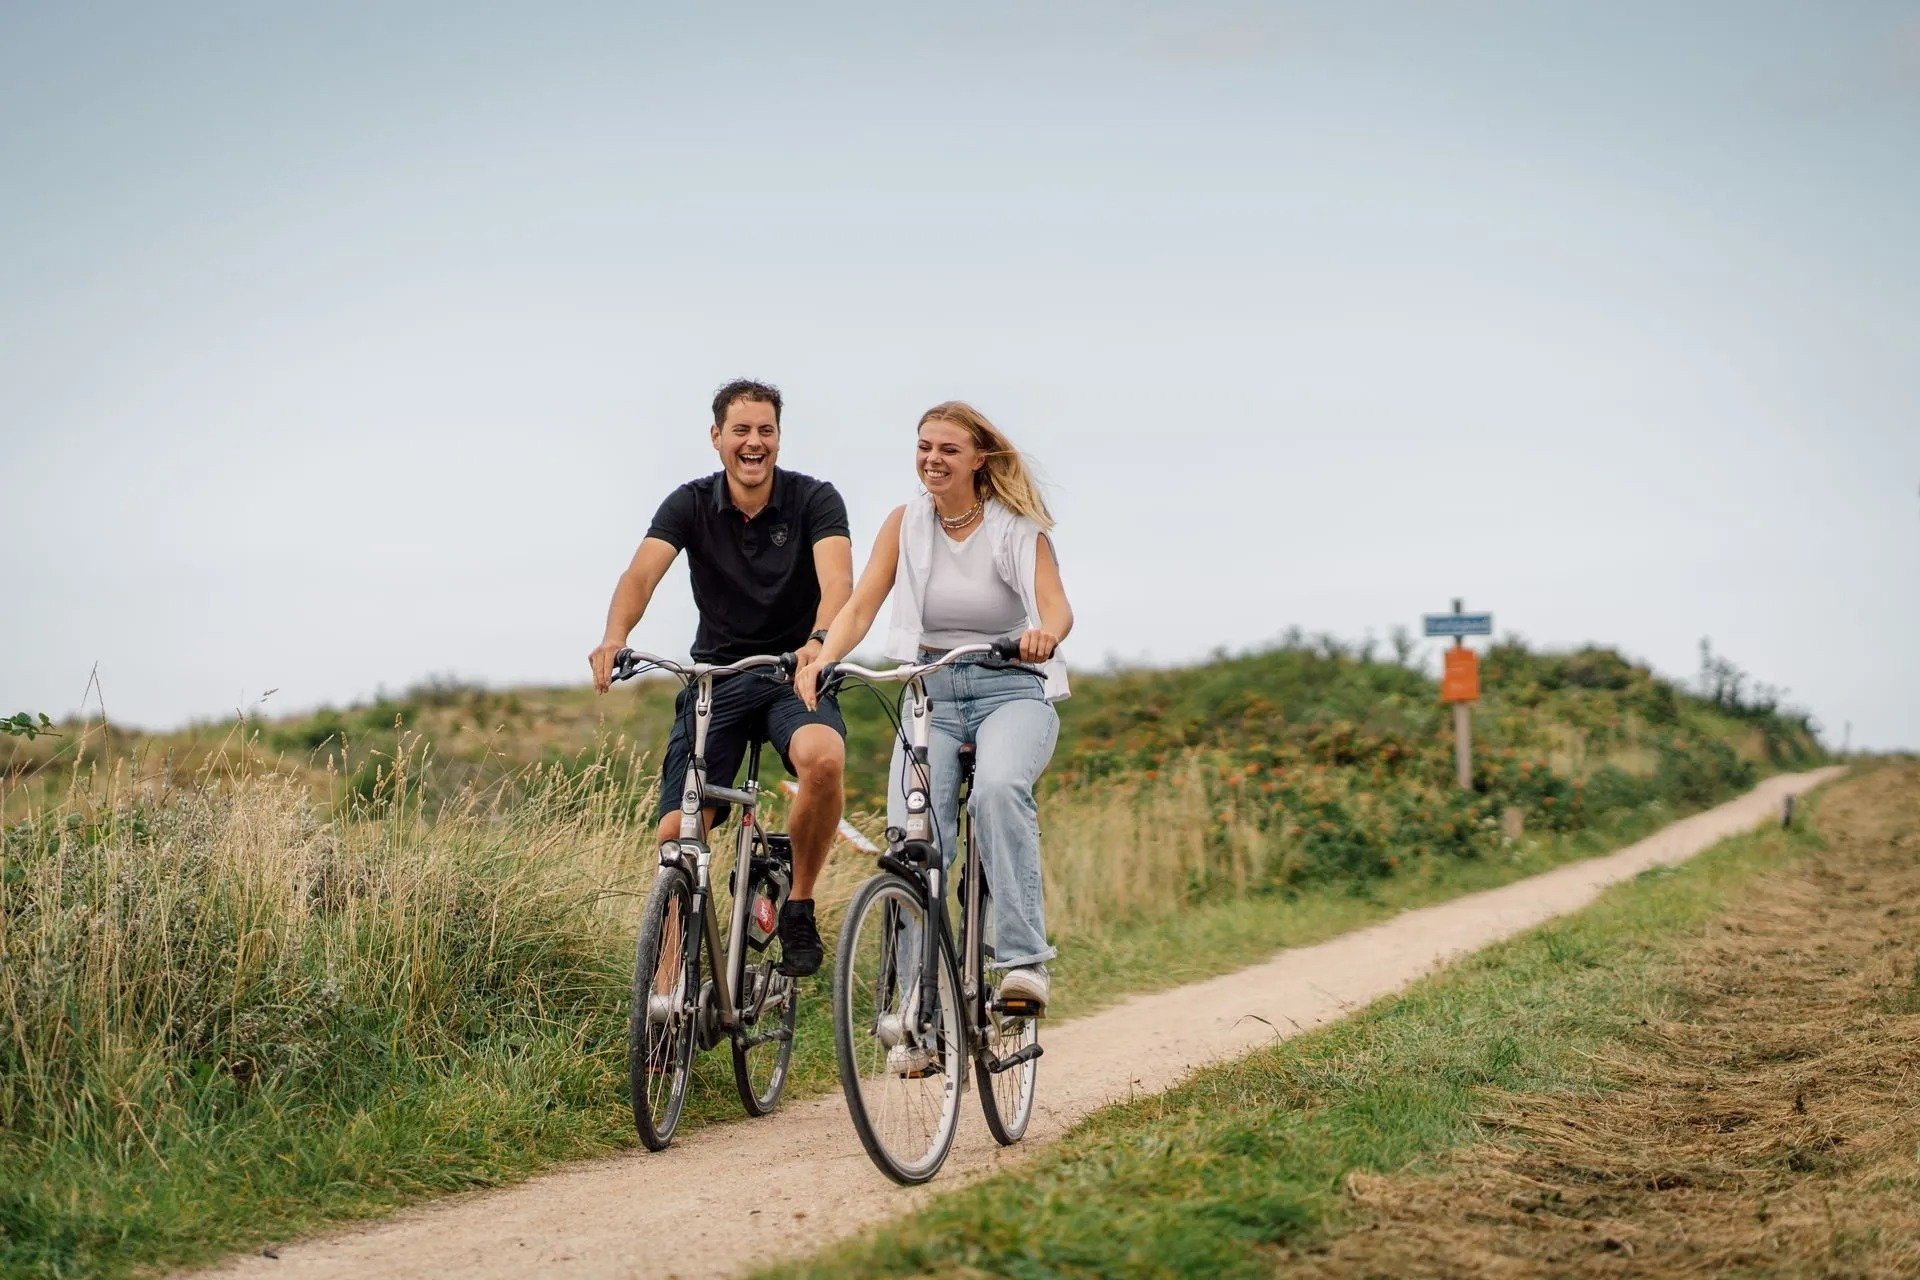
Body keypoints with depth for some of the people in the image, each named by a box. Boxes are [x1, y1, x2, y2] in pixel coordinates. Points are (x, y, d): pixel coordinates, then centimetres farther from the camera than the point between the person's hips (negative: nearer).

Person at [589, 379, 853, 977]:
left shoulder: (814, 500, -7)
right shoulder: (690, 505, -2)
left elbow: (837, 579, -24)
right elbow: (641, 574, -18)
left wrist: (818, 641, -46)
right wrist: (614, 637, -40)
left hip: (796, 676, -2)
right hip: (716, 677, 2)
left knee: (824, 759, -34)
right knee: (677, 833, -10)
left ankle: (798, 905, -11)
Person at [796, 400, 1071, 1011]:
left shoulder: (1017, 528, -4)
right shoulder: (906, 523, 3)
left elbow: (1056, 606, -18)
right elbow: (860, 607, -5)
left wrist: (1044, 635, -43)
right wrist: (821, 660, -24)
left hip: (1012, 690, -2)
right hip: (931, 691, 2)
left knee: (998, 788, -35)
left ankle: (1024, 958, -31)